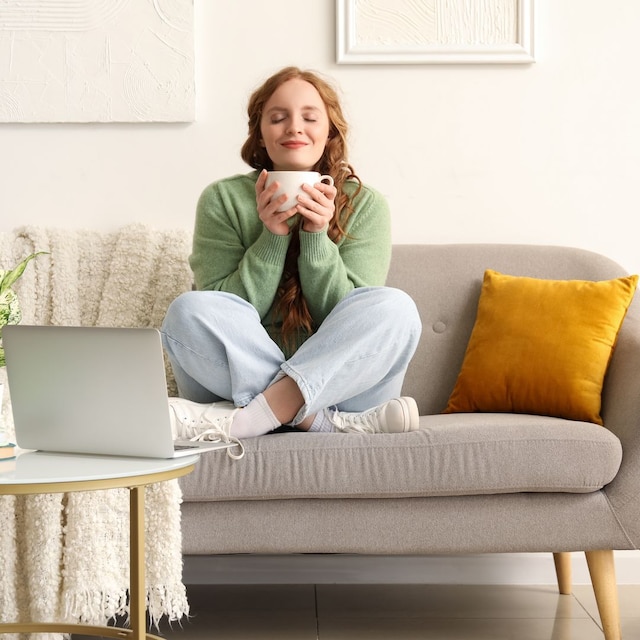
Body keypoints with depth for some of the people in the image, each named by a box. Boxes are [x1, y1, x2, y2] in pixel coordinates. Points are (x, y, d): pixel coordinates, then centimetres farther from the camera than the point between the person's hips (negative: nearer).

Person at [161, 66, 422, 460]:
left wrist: (317, 236, -16)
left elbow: (349, 322, -4)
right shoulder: (222, 201, 2)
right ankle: (333, 426, -28)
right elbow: (228, 318, -5)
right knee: (190, 310, -27)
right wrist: (272, 237, -15)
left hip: (340, 384, 0)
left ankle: (246, 420, -31)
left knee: (394, 308, -26)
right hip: (234, 381, 0)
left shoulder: (364, 205, 4)